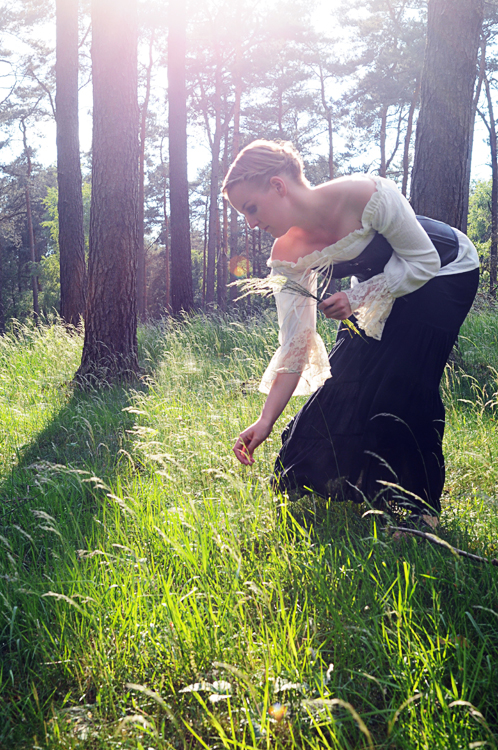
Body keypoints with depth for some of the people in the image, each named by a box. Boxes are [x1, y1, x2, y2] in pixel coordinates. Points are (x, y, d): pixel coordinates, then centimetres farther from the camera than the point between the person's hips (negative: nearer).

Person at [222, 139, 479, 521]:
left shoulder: (367, 195, -36)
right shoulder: (288, 257, -18)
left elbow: (424, 261, -24)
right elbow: (295, 346, -18)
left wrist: (358, 297, -31)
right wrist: (266, 421, -24)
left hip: (445, 272, -5)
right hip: (381, 284, 5)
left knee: (405, 385, -17)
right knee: (346, 383, -3)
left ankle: (419, 508, 0)